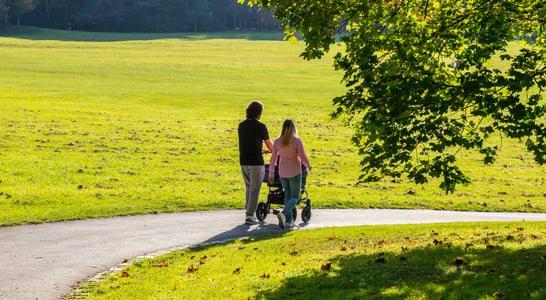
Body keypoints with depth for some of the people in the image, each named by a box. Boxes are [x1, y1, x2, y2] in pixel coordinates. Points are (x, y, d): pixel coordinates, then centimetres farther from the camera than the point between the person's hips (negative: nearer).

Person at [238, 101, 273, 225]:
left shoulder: (241, 125, 7)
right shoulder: (260, 126, -10)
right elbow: (269, 145, 0)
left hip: (244, 162, 5)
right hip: (256, 162, -5)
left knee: (249, 187, 21)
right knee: (255, 189, 1)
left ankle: (248, 210, 20)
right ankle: (249, 216, -1)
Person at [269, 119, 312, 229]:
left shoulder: (277, 141, -2)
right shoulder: (296, 141, -13)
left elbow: (273, 158, 1)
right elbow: (303, 157, -12)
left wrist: (271, 174, 10)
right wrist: (308, 166, 8)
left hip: (282, 172, 4)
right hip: (295, 172, -4)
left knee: (288, 195, 18)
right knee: (295, 197, 5)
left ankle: (289, 220, 14)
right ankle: (284, 213, -21)